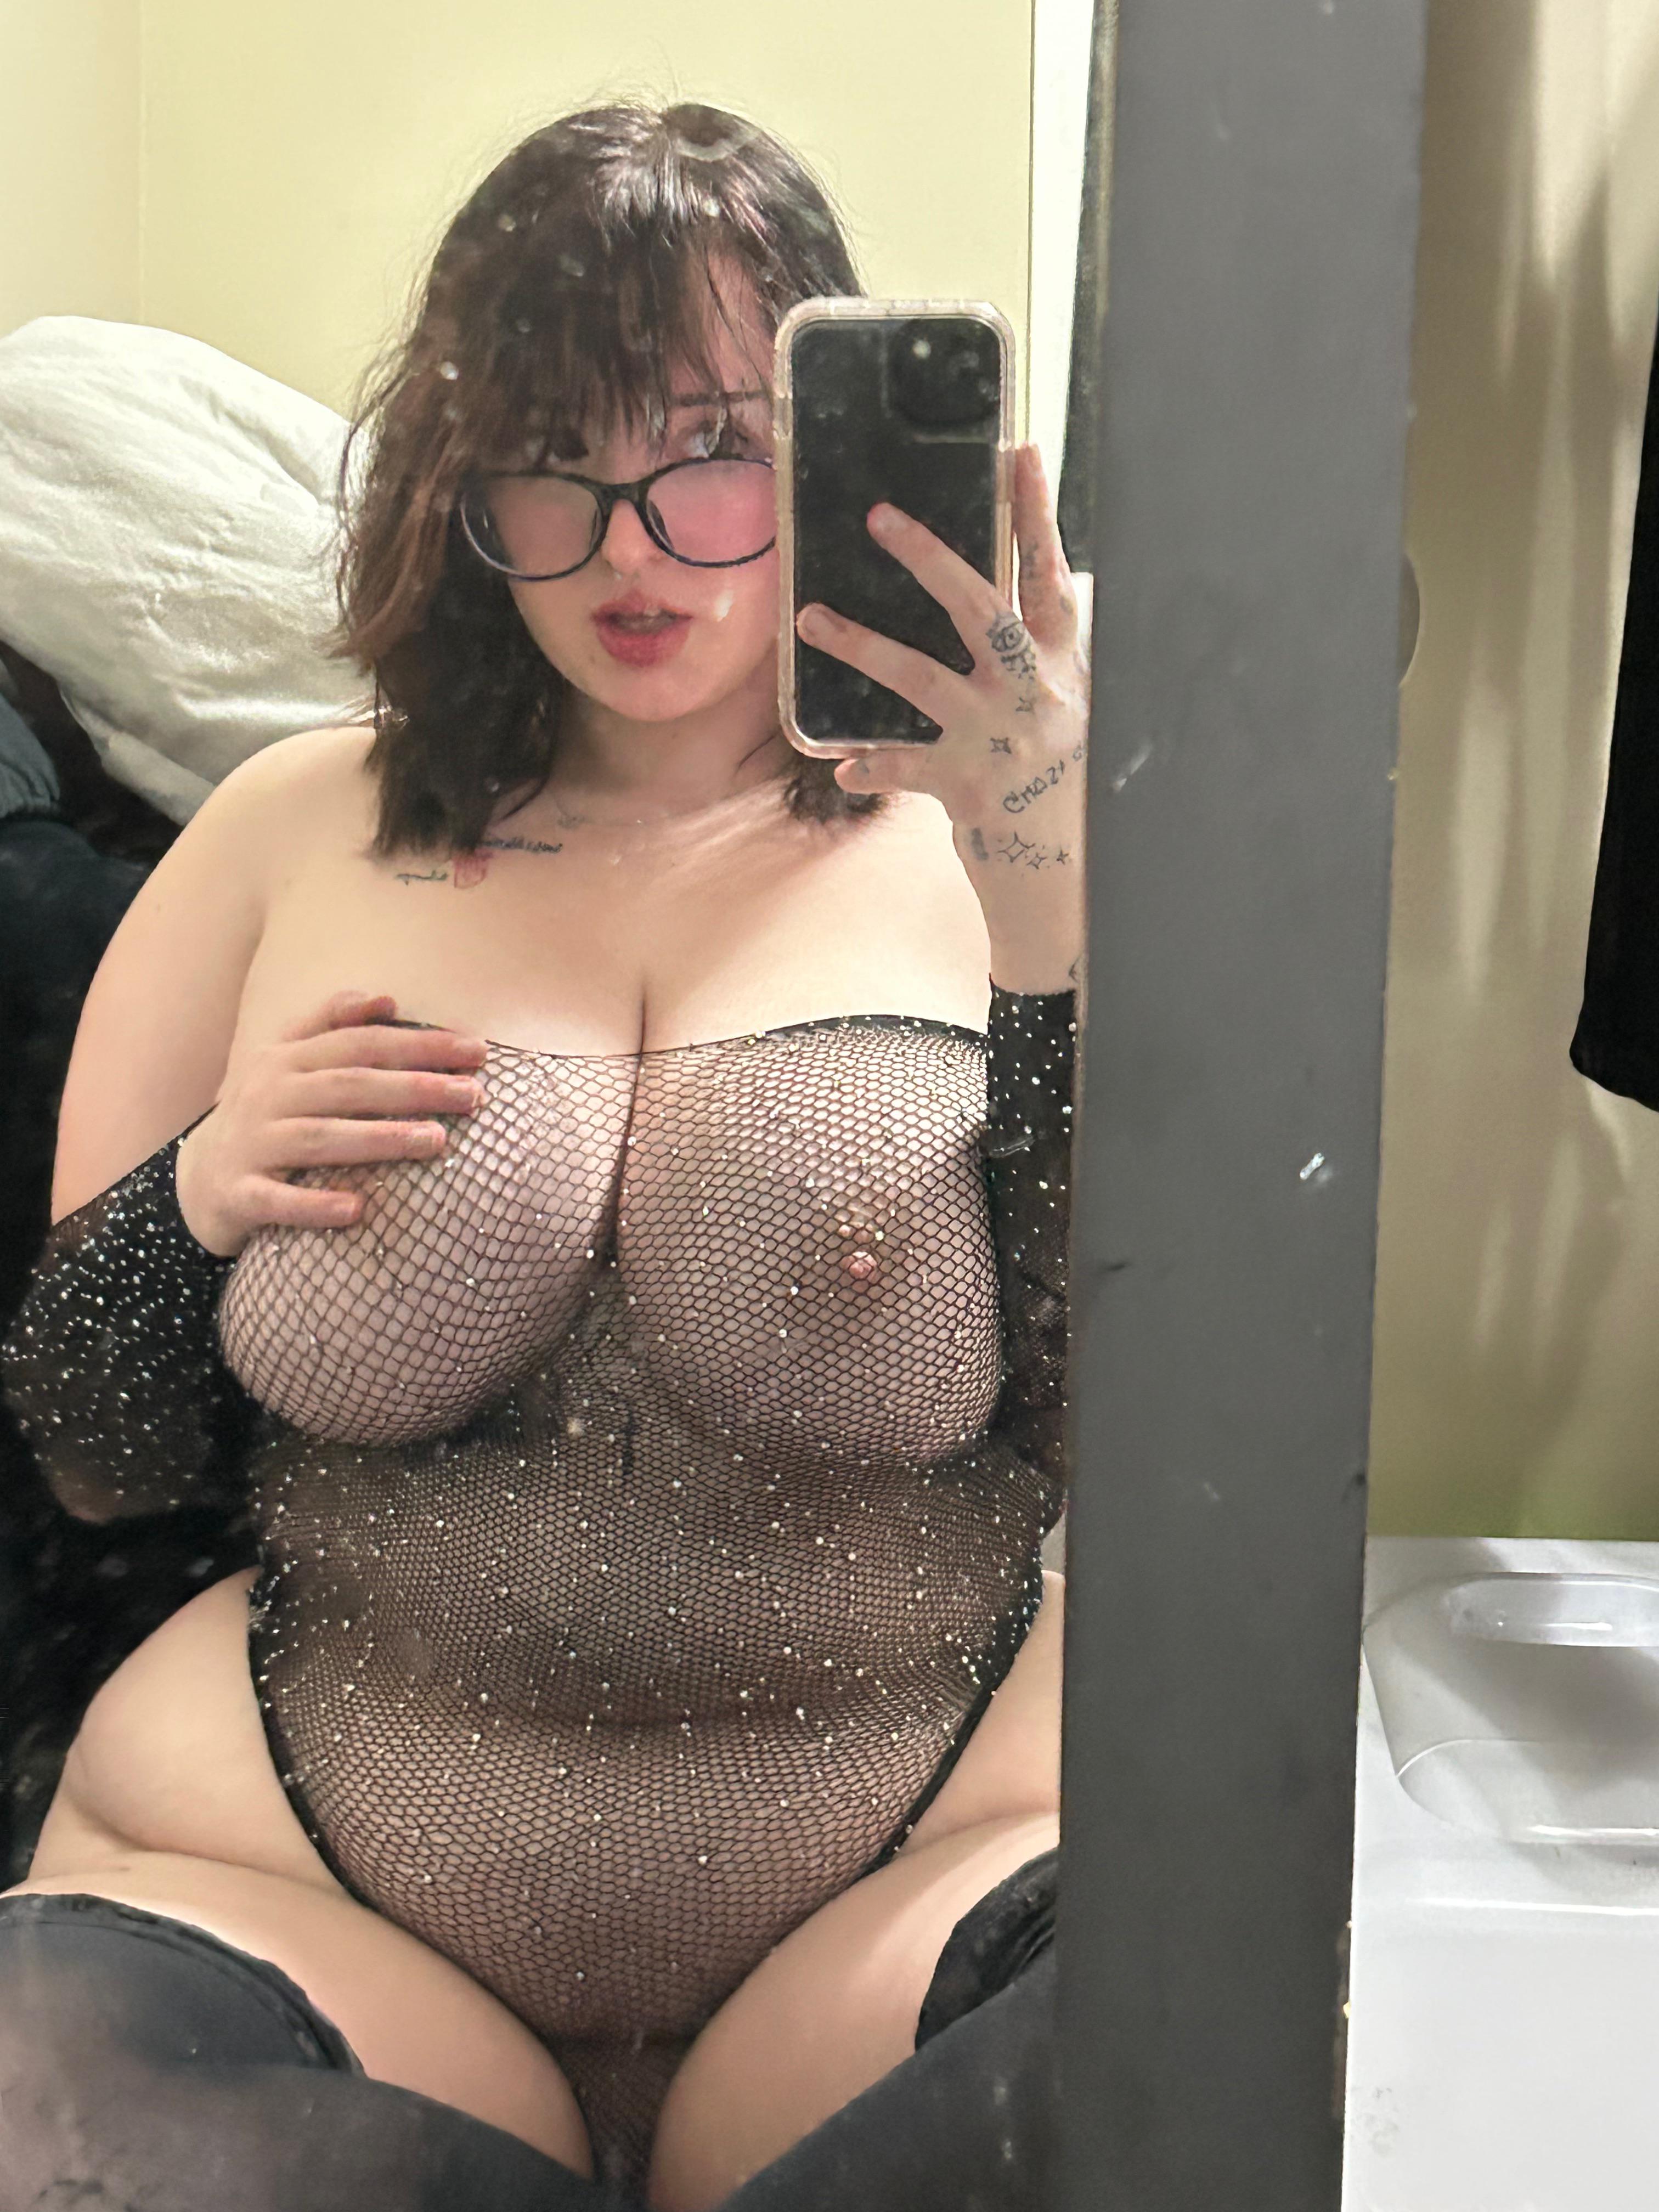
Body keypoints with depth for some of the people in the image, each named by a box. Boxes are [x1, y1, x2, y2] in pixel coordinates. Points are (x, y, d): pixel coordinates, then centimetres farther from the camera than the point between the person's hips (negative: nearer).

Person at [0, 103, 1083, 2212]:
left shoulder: (985, 843, 1)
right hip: (298, 1864, 2)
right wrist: (191, 1205, -7)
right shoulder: (296, 835, 8)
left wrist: (1053, 907, -20)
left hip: (927, 1863, -1)